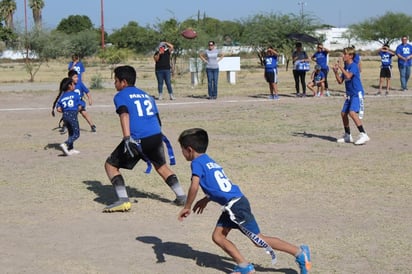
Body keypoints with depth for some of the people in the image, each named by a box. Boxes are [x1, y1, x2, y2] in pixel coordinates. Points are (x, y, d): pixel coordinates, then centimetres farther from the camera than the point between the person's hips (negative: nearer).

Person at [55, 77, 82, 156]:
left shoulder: (62, 96, 10)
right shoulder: (75, 94, -1)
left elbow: (58, 109, 3)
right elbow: (79, 106, -1)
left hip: (65, 115, 6)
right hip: (73, 115, -6)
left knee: (71, 133, 21)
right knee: (76, 134, -1)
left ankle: (71, 149, 23)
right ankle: (65, 144, -21)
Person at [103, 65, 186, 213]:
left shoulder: (120, 96, 8)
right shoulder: (147, 95, 25)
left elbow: (124, 115, -11)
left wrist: (127, 138, -22)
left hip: (137, 139, -6)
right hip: (156, 136, 6)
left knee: (110, 165, 9)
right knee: (161, 166, 29)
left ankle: (123, 200, -5)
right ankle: (181, 196, 24)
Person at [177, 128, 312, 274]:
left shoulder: (197, 163, -7)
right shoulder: (210, 161, 19)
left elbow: (194, 186, -20)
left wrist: (186, 208, -10)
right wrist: (207, 199, 32)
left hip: (235, 205, -9)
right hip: (232, 205, 9)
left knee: (259, 240, -2)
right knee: (218, 236, 10)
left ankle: (300, 253, 4)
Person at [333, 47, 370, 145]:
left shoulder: (354, 66, -13)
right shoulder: (345, 67, 12)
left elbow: (348, 75, -31)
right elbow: (340, 81, 13)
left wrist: (341, 67, -24)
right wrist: (336, 72, -2)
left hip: (357, 94, -10)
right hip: (350, 95, 10)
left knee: (352, 112, -24)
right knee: (343, 113, 12)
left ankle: (363, 135, -24)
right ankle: (347, 136, 27)